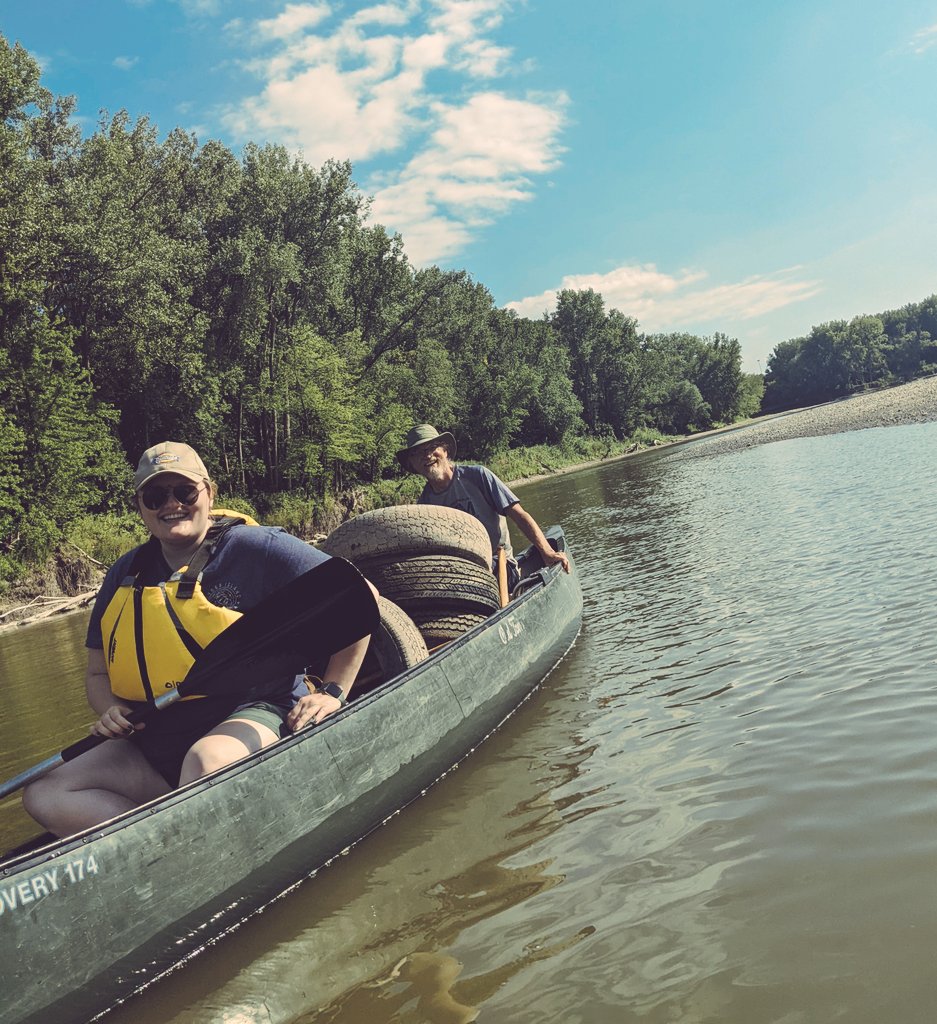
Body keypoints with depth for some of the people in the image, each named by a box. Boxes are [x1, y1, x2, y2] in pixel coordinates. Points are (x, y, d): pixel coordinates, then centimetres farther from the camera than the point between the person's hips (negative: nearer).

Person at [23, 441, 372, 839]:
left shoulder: (254, 547, -8)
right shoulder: (125, 575, 10)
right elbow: (97, 674, 19)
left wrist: (332, 692, -10)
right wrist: (111, 711, -4)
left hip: (254, 716, -6)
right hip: (157, 744, 7)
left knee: (205, 759, -40)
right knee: (44, 794, -11)